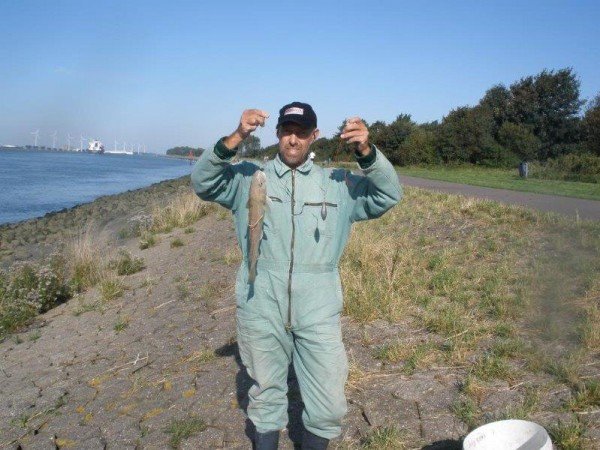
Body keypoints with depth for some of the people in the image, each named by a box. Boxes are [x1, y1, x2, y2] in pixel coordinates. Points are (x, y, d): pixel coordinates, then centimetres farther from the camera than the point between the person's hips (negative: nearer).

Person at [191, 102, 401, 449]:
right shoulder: (249, 178, 7)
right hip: (260, 304, 0)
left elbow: (389, 196, -2)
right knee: (266, 395, 17)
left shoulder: (338, 184, 7)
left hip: (319, 307, 0)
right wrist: (235, 139, -19)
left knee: (329, 406, 5)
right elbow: (203, 183, -5)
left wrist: (367, 152, -19)